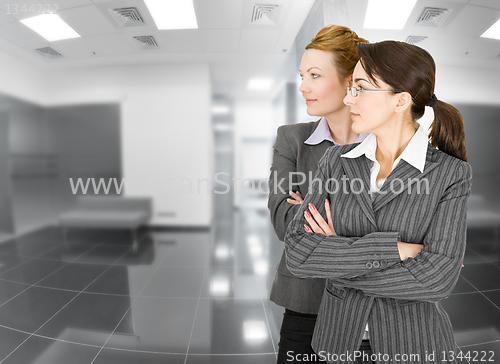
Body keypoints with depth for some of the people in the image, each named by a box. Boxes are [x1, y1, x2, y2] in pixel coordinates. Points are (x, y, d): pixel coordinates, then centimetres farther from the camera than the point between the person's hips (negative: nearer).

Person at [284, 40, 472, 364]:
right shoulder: (338, 162, -7)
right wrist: (394, 249, -24)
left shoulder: (452, 173, -12)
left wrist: (335, 261, -17)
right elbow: (299, 254, -17)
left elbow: (436, 279, -22)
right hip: (343, 337, 2)